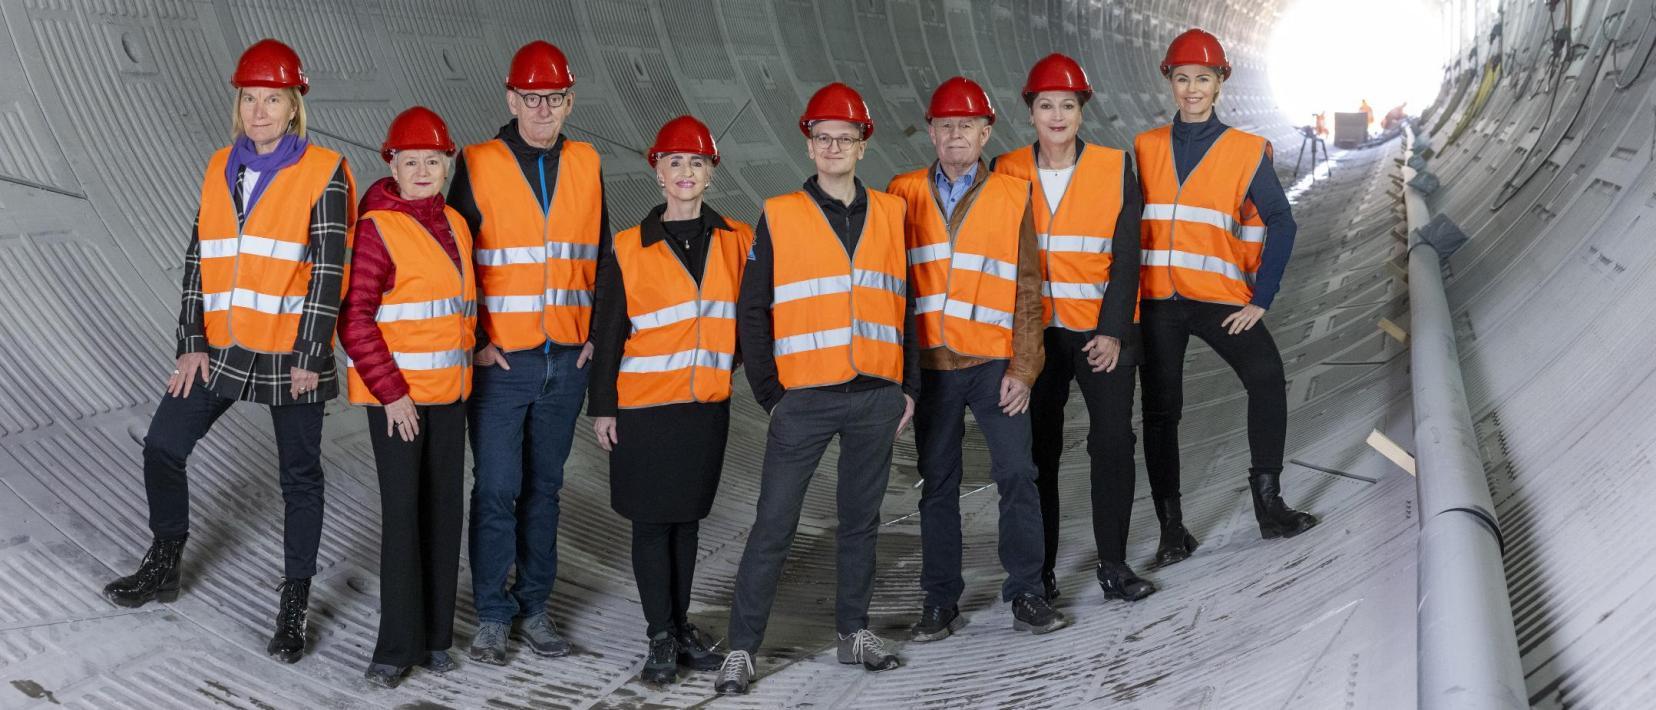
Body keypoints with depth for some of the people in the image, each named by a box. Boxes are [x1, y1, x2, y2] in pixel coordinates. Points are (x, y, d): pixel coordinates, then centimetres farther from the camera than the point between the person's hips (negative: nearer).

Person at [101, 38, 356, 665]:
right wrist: (192, 342, 2)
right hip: (221, 348, 5)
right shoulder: (222, 169, 9)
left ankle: (294, 604, 17)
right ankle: (164, 566, 30)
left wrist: (309, 355, -13)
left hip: (291, 353, -5)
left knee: (299, 476, 6)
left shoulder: (322, 173, -7)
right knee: (162, 446, 9)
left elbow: (328, 271, -11)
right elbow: (200, 257, 9)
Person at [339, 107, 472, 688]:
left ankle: (435, 635, 20)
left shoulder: (454, 225, 10)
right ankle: (397, 646, 6)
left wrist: (472, 352, 12)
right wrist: (391, 391, -16)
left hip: (448, 391, 7)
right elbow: (354, 319, -15)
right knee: (402, 515, -4)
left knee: (444, 512, 9)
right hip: (395, 395, -6)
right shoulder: (378, 228, -11)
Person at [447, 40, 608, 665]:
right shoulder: (478, 166, -4)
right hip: (500, 358, -3)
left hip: (567, 358, 3)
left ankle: (534, 606, 22)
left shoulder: (586, 166, 7)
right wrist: (475, 339, -7)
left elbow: (601, 257, 14)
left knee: (544, 487, 12)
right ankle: (492, 614, 11)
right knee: (496, 488, -2)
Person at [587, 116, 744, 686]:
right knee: (652, 522, 2)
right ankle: (661, 636, 11)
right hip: (646, 407, -2)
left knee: (686, 519, 12)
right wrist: (602, 407, -2)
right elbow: (607, 333, -1)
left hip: (708, 404, 2)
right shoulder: (629, 249, -3)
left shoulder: (736, 242, 4)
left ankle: (681, 624, 24)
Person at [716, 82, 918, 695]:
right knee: (773, 526, -2)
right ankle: (741, 649, 5)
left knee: (861, 518, 13)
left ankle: (854, 631, 27)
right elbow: (752, 311, 1)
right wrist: (770, 392, -3)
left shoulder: (890, 214, 9)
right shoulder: (779, 217, 0)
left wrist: (909, 386, 8)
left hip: (876, 396, 3)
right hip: (805, 398, -3)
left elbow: (907, 305, 12)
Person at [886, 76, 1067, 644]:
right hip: (929, 363, 1)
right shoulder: (904, 195, 7)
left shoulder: (1012, 194, 4)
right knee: (937, 484, 8)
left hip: (994, 363, -1)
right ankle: (941, 600, 17)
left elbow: (1027, 289, 3)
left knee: (1017, 475, -3)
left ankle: (1025, 592, 10)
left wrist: (1022, 368, -5)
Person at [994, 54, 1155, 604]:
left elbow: (1125, 257, -3)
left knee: (1113, 443, -3)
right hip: (1033, 333, 1)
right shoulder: (1007, 172, 2)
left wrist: (1112, 331, -10)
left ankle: (1113, 565, 10)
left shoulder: (1115, 169, -1)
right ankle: (1040, 567, 18)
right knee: (1038, 450, 7)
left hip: (1103, 333, -1)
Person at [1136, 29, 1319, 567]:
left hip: (1220, 299, -1)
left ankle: (1268, 502, -4)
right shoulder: (1145, 149, 8)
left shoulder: (1247, 151, 2)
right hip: (1156, 300, 2)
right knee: (1160, 411, 3)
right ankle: (1171, 528, 12)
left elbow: (1280, 223, -2)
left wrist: (1261, 298, -9)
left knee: (1268, 379, -18)